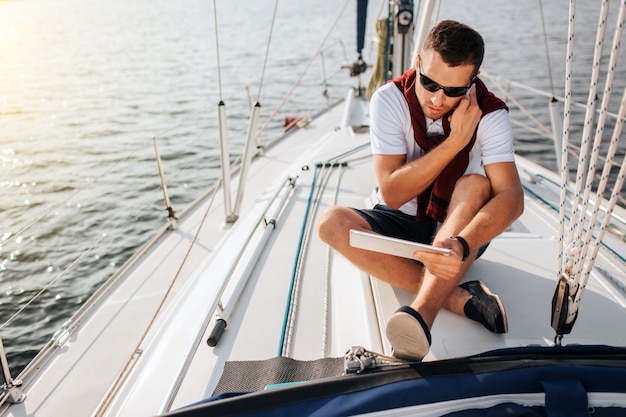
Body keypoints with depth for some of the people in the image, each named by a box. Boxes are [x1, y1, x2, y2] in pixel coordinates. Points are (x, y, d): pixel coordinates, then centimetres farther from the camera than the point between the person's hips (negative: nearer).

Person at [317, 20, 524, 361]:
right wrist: (455, 141, -30)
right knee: (332, 222, -27)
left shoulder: (490, 114, -17)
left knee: (477, 183, -32)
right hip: (401, 225, 1)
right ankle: (458, 298, -31)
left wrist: (462, 244, -51)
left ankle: (421, 312, -47)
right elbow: (391, 193, -23)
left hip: (459, 228, -1)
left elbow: (512, 197, -31)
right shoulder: (390, 100, -17)